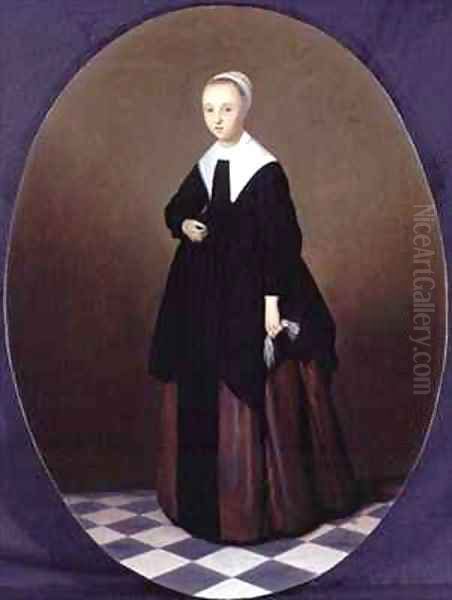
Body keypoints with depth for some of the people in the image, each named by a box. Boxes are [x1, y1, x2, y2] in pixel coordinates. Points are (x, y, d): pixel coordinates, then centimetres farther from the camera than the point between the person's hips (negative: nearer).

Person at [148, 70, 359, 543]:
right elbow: (175, 209, 21)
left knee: (254, 399, -1)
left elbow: (278, 241, -14)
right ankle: (206, 494, 27)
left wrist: (272, 302, -18)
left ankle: (259, 501, 13)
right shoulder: (204, 166, 9)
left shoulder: (265, 169, -10)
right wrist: (184, 225, -2)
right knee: (203, 396, 12)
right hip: (206, 296, 7)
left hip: (250, 295, -6)